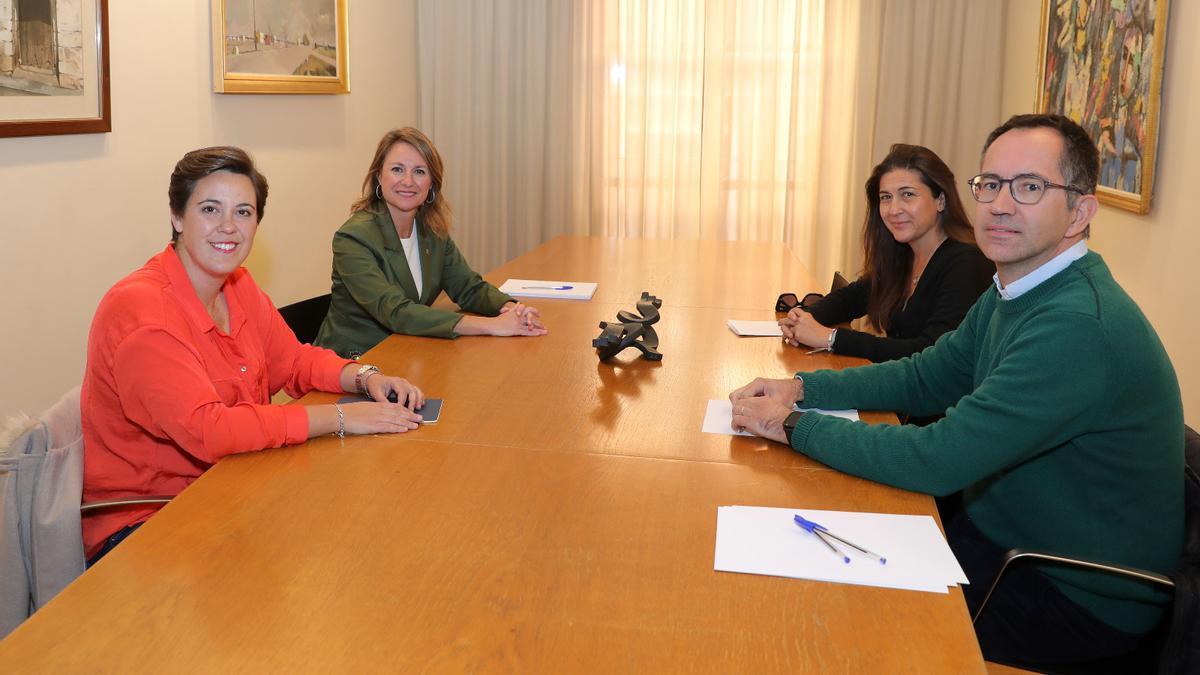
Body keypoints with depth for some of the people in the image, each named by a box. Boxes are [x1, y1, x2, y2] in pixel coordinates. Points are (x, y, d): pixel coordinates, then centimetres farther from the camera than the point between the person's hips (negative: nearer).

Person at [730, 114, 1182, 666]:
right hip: (1004, 533, 8)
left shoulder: (1079, 326, -31)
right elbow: (924, 378, 11)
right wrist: (801, 389, -4)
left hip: (1080, 599, -8)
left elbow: (937, 460, -32)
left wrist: (793, 425, -21)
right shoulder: (1011, 295, 3)